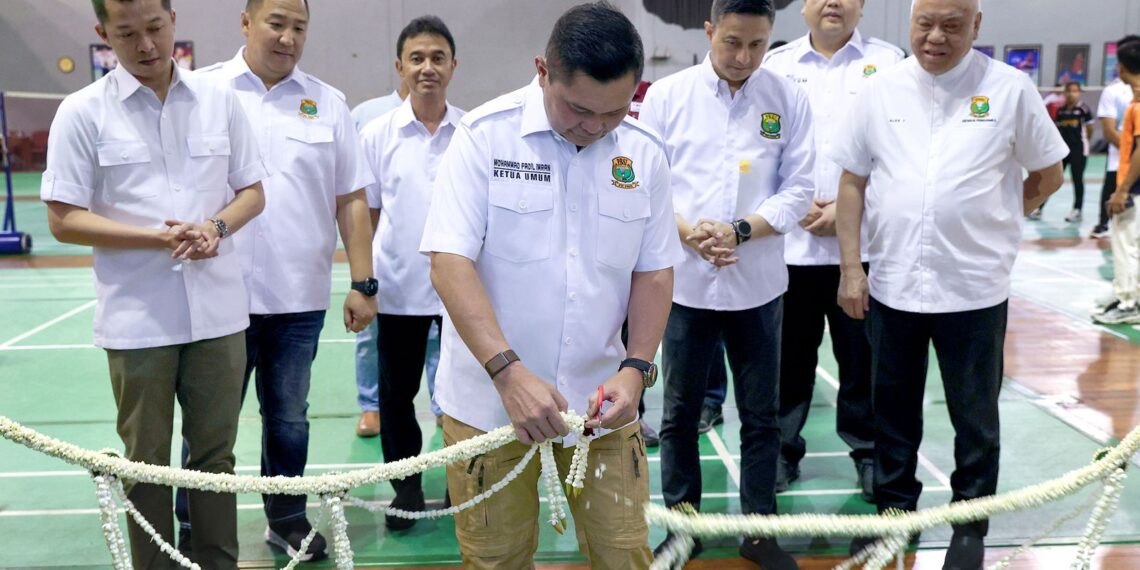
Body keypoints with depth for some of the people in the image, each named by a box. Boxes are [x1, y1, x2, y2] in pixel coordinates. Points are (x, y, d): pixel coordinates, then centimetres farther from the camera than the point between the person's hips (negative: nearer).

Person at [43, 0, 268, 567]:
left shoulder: (220, 101, 5)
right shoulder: (83, 112, -3)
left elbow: (252, 192, 11)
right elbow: (63, 219, -5)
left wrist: (216, 227, -10)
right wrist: (160, 237, -17)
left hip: (218, 311, 2)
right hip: (137, 320, -2)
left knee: (216, 453, 11)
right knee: (147, 462, 9)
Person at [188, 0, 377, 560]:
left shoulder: (328, 103, 6)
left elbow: (352, 200, 5)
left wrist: (362, 284, 1)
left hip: (300, 298, 2)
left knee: (289, 418, 14)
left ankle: (287, 518, 31)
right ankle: (195, 528, 22)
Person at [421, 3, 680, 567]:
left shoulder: (644, 153, 0)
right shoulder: (484, 135, -10)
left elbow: (654, 270, 7)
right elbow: (450, 264, -16)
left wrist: (637, 367, -7)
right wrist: (509, 372, -26)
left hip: (601, 402, 3)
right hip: (490, 399, -2)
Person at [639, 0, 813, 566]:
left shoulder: (789, 99, -1)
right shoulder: (666, 95, -3)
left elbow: (797, 188, -1)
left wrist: (740, 231, -15)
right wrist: (688, 233, -17)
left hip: (757, 283, 1)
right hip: (684, 280, 0)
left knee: (761, 415, 10)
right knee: (680, 413, 11)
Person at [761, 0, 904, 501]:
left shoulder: (887, 62, 4)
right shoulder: (775, 65, 9)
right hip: (790, 240, 1)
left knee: (863, 354, 6)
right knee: (790, 353, 9)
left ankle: (868, 450, 22)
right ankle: (782, 449, 22)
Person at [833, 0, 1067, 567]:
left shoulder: (1010, 89, -4)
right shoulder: (879, 90, 1)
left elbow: (1049, 174, 7)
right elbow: (853, 181, 3)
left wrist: (995, 221, 7)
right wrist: (850, 265, -1)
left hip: (974, 287, -2)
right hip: (891, 283, 2)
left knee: (975, 417, 12)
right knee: (893, 409, 16)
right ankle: (894, 510, 35)